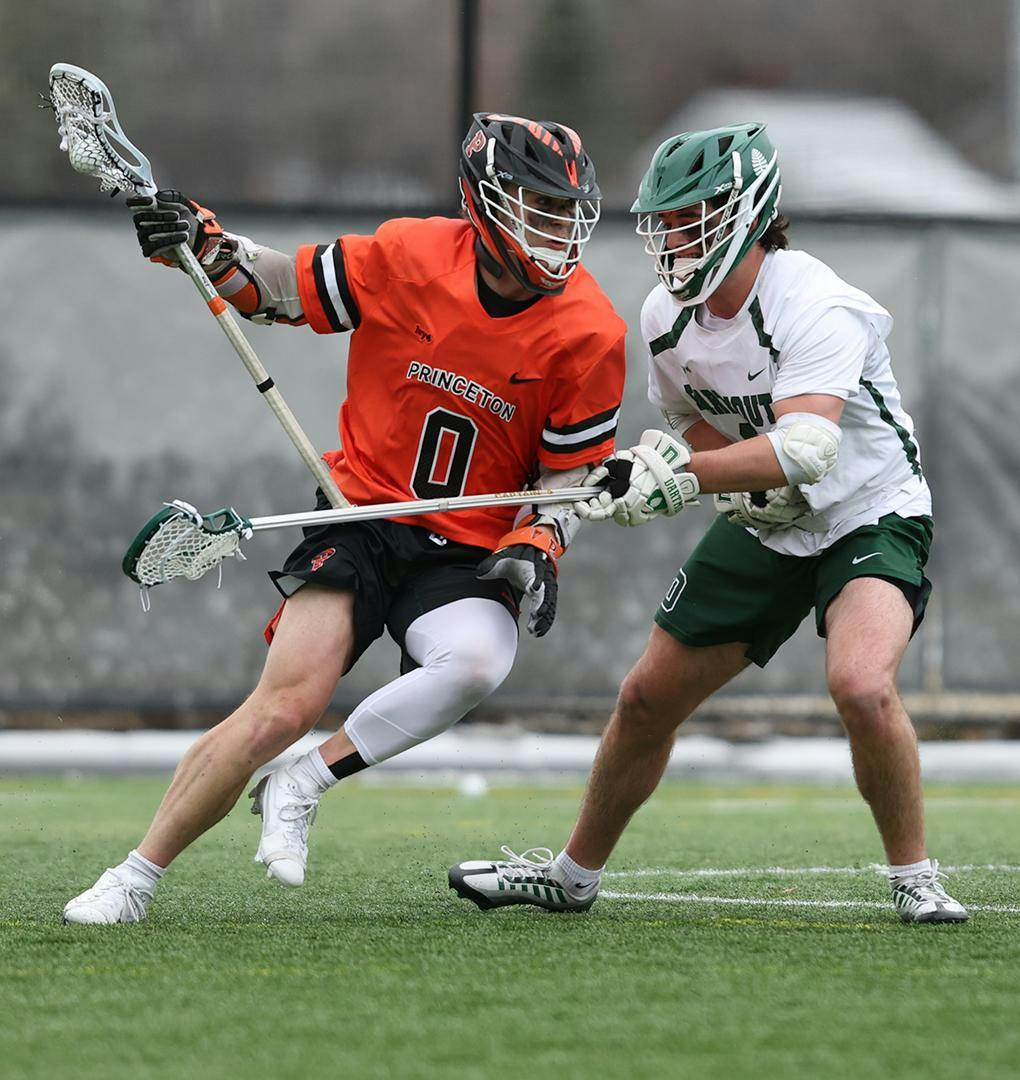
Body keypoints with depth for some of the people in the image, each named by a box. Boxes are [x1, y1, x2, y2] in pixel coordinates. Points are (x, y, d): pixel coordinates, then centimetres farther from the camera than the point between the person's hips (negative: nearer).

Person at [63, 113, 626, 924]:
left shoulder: (588, 333, -7)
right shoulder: (406, 257, -8)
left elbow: (573, 471, 5)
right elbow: (284, 290, 9)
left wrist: (537, 547, -12)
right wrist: (205, 244, -7)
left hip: (466, 552, 1)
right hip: (364, 515, -1)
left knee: (476, 664, -33)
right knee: (288, 703, -19)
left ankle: (300, 786, -12)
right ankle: (134, 878, -5)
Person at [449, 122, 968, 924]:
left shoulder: (816, 308, -28)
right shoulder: (667, 317, -5)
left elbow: (805, 449, -41)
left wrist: (678, 474, -49)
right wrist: (744, 482, -10)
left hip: (871, 518, -7)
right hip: (765, 524, 7)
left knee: (861, 684, -32)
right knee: (650, 697, 6)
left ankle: (915, 879, -12)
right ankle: (574, 874, 26)